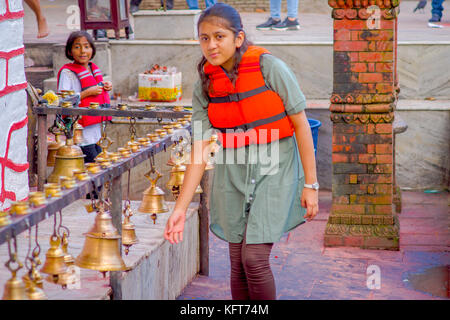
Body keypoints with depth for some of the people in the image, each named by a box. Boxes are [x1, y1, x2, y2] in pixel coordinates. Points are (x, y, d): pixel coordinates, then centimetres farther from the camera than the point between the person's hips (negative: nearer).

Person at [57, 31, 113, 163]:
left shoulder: (94, 69, 12)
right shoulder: (67, 72, -13)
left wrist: (105, 87, 6)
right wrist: (88, 92, -22)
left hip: (96, 132, 8)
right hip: (81, 133, -8)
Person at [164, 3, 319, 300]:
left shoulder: (270, 68, -13)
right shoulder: (205, 86, -1)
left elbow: (301, 124, -8)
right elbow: (200, 151, -3)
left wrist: (311, 184, -9)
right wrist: (181, 208, -9)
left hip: (274, 170, -4)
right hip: (233, 175, 4)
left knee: (255, 257, -13)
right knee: (238, 263, 7)